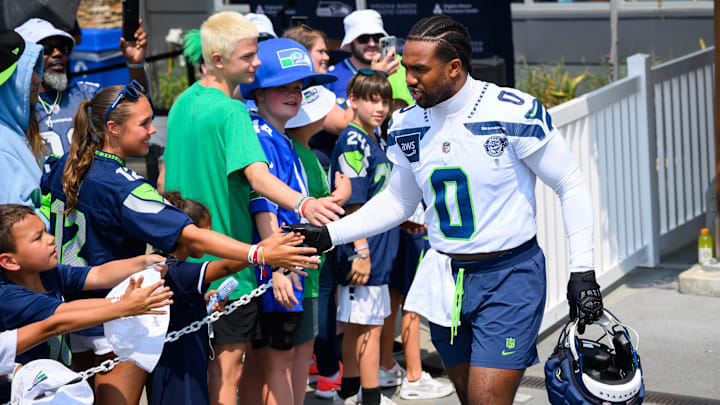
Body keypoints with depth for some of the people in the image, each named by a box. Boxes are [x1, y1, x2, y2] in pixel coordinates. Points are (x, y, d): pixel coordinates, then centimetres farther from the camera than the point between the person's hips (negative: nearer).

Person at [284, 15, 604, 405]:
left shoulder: (514, 112, -16)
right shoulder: (407, 124, 2)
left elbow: (571, 186, -7)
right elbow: (397, 201, 15)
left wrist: (582, 270, -10)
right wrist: (329, 234, 5)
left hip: (510, 275, -5)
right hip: (445, 280, 6)